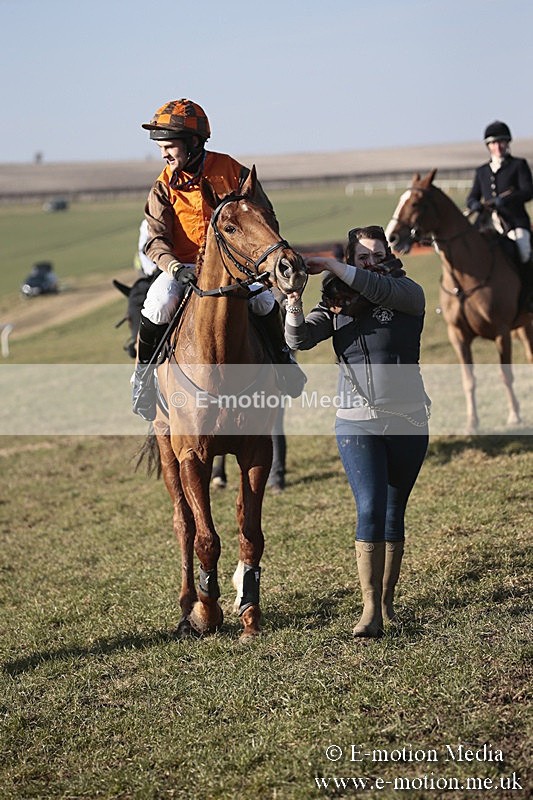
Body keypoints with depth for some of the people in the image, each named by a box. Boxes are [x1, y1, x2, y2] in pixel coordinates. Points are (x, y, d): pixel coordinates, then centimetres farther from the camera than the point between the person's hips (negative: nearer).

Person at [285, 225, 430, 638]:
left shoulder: (408, 294, -2)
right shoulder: (337, 303, 4)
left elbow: (378, 288, -24)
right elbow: (301, 338, -10)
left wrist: (329, 265, -24)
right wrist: (294, 305, -28)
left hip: (407, 422, 0)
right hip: (357, 423, 0)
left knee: (394, 514, 10)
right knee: (370, 510, -11)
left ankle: (387, 601, 25)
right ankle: (370, 609, -10)